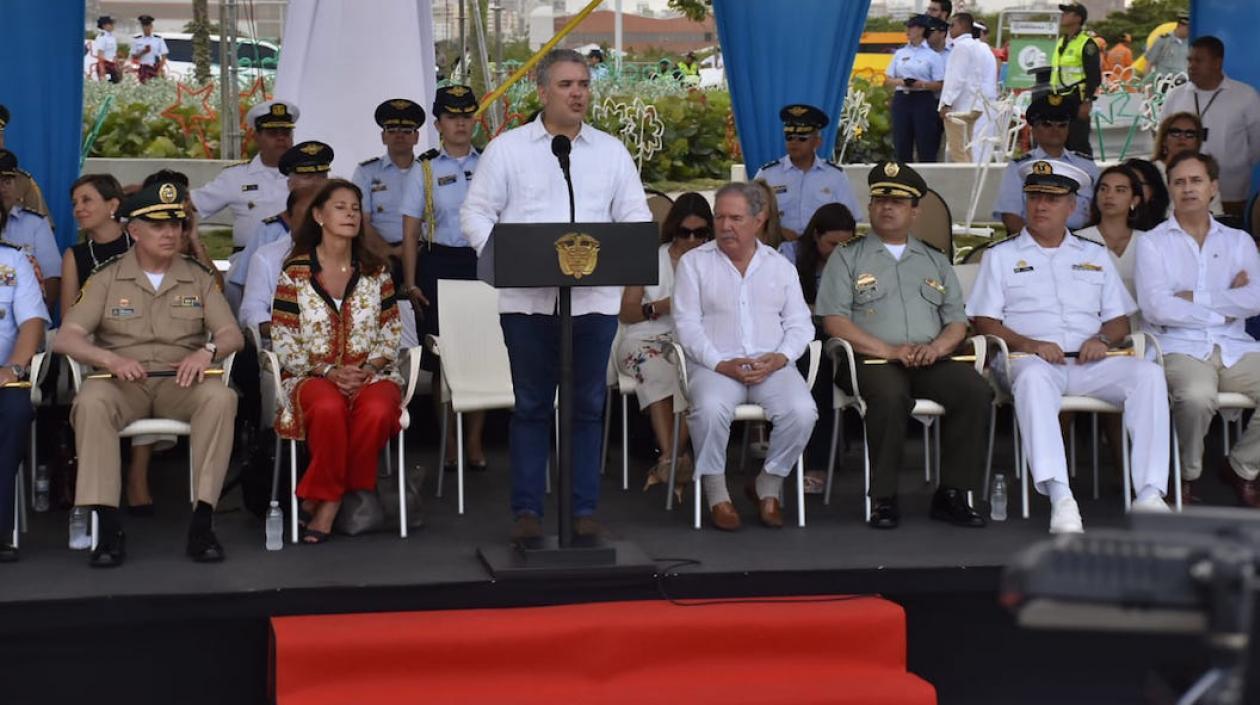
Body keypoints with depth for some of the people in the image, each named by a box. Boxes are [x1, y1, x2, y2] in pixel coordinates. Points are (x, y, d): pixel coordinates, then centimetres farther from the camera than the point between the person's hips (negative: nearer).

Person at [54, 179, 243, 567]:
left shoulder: (199, 277, 12)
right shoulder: (107, 277, 8)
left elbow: (232, 335, 6)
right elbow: (66, 338, -2)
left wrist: (207, 352, -19)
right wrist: (111, 360, -22)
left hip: (181, 383, 1)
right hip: (123, 383, -1)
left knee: (220, 397, -32)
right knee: (91, 401, -35)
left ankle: (202, 521, -31)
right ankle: (108, 527, -34)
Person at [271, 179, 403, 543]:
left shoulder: (376, 270, 10)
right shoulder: (296, 272, 2)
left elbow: (391, 333, 9)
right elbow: (282, 341, -1)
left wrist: (369, 368, -10)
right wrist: (327, 371, -14)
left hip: (371, 373, 2)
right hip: (312, 375, -2)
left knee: (377, 411, -34)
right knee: (329, 408, -38)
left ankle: (328, 500, -17)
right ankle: (331, 496, -17)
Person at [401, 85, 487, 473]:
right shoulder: (424, 170, 5)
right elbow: (410, 231, 3)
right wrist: (411, 283, -4)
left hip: (483, 262, 1)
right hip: (439, 263, -1)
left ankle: (475, 441, 9)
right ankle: (449, 442, 12)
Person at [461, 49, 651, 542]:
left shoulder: (611, 151, 12)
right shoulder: (507, 148, 6)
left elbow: (636, 216, 11)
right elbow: (476, 214, 4)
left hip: (595, 296, 2)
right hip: (527, 298, -2)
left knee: (588, 405, 5)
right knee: (531, 405, 2)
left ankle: (584, 509, 12)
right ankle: (527, 510, 8)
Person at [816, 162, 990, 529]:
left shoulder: (936, 262, 25)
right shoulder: (847, 258, 13)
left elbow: (958, 321, 17)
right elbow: (835, 321, 0)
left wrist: (938, 346, -7)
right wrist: (889, 351, -12)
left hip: (931, 362, 3)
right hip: (870, 360, -3)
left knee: (975, 389, -26)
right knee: (890, 393, -37)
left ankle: (952, 494, -18)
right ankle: (884, 499, -27)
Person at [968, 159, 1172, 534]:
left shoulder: (1095, 256, 25)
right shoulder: (1001, 256, 17)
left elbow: (1120, 320, 20)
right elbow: (983, 321, 6)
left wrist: (1102, 338, -4)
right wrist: (1026, 344, -12)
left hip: (1091, 363, 3)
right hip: (1033, 359, -3)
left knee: (1149, 373, -27)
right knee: (1033, 376, -40)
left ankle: (1149, 494, -34)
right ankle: (1060, 498, -51)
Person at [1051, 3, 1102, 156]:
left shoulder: (1087, 43, -9)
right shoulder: (1061, 42, 18)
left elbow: (1094, 76, -14)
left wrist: (1087, 102, -19)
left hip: (1077, 101, -9)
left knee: (1079, 144, -9)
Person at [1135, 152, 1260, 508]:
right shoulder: (1153, 242, 9)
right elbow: (1156, 308, -7)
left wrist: (1193, 298, -4)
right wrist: (1225, 305, -1)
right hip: (1181, 348, -3)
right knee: (1197, 395, -37)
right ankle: (1187, 476, -8)